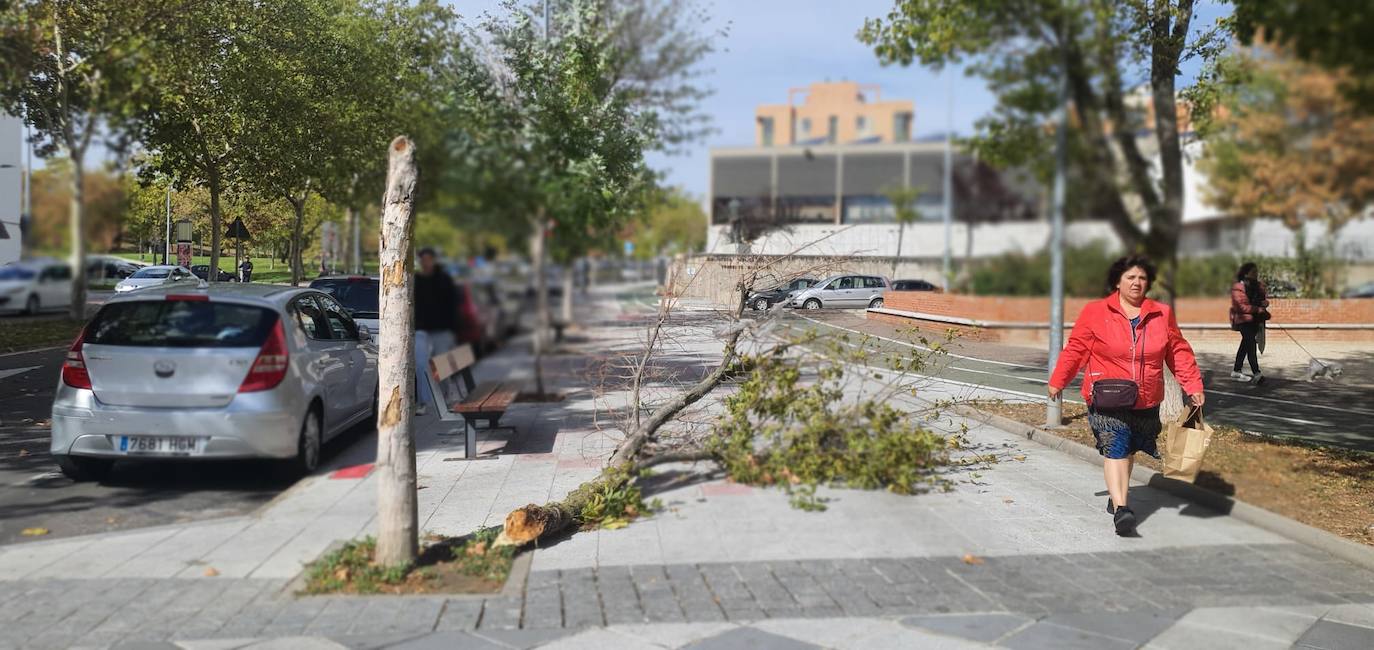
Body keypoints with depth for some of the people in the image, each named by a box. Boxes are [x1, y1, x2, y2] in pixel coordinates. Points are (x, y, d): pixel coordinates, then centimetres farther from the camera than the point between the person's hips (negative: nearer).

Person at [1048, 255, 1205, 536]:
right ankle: (1120, 508, -21)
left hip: (1146, 402, 4)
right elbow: (1075, 349, 1)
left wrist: (1194, 386, 2)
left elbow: (1179, 353, 9)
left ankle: (1119, 497, 34)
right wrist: (1057, 382, 2)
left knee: (1130, 450, 16)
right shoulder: (1095, 312, -4)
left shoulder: (1162, 314, 5)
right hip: (1107, 400, -4)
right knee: (1115, 448, -16)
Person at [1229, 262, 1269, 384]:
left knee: (1245, 345, 15)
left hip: (1255, 320, 8)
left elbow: (1265, 299, 14)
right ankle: (1256, 373, -25)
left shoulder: (1258, 286, 11)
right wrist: (1258, 309, -19)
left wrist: (1264, 303, -9)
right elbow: (1242, 306, -18)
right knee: (1251, 345, -18)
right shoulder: (1238, 288, -12)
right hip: (1244, 320, -8)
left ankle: (1236, 371, 26)